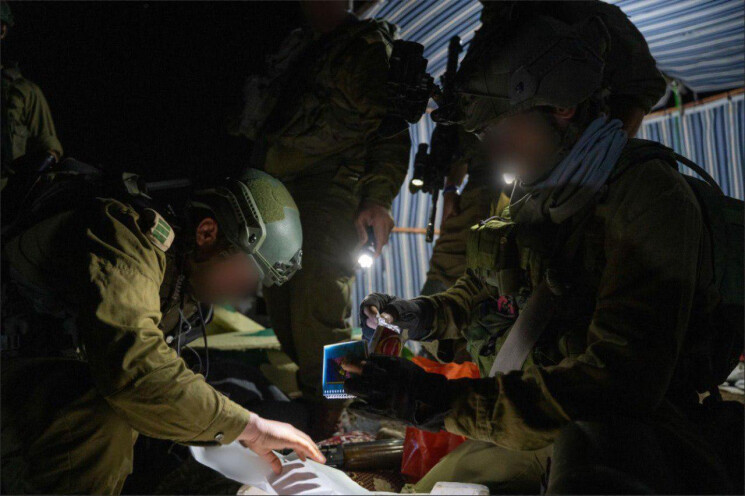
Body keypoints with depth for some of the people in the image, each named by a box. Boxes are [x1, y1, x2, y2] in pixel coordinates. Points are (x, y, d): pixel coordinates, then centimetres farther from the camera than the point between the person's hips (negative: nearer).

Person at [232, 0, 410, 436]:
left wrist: (379, 199, -20)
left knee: (316, 311, -11)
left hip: (328, 200, -8)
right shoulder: (298, 47, 22)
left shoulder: (369, 49, -2)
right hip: (279, 198, 8)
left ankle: (326, 426, -2)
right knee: (282, 305, 10)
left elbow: (390, 133, -10)